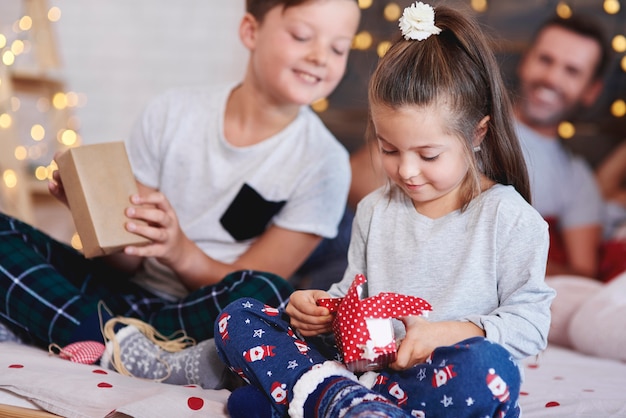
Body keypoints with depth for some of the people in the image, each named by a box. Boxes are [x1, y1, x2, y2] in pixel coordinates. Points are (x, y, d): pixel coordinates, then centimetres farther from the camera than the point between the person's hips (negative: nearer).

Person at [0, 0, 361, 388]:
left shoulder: (323, 162, -5)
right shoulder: (174, 111, 0)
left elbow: (248, 291, -7)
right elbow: (127, 262, 1)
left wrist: (181, 253, -26)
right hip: (124, 294, 2)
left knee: (266, 295, -35)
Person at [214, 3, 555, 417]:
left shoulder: (510, 217, -2)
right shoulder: (374, 210, 14)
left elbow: (530, 323, -6)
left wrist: (449, 333, -21)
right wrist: (316, 307, -1)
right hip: (364, 365, 5)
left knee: (488, 366, -41)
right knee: (238, 318, -7)